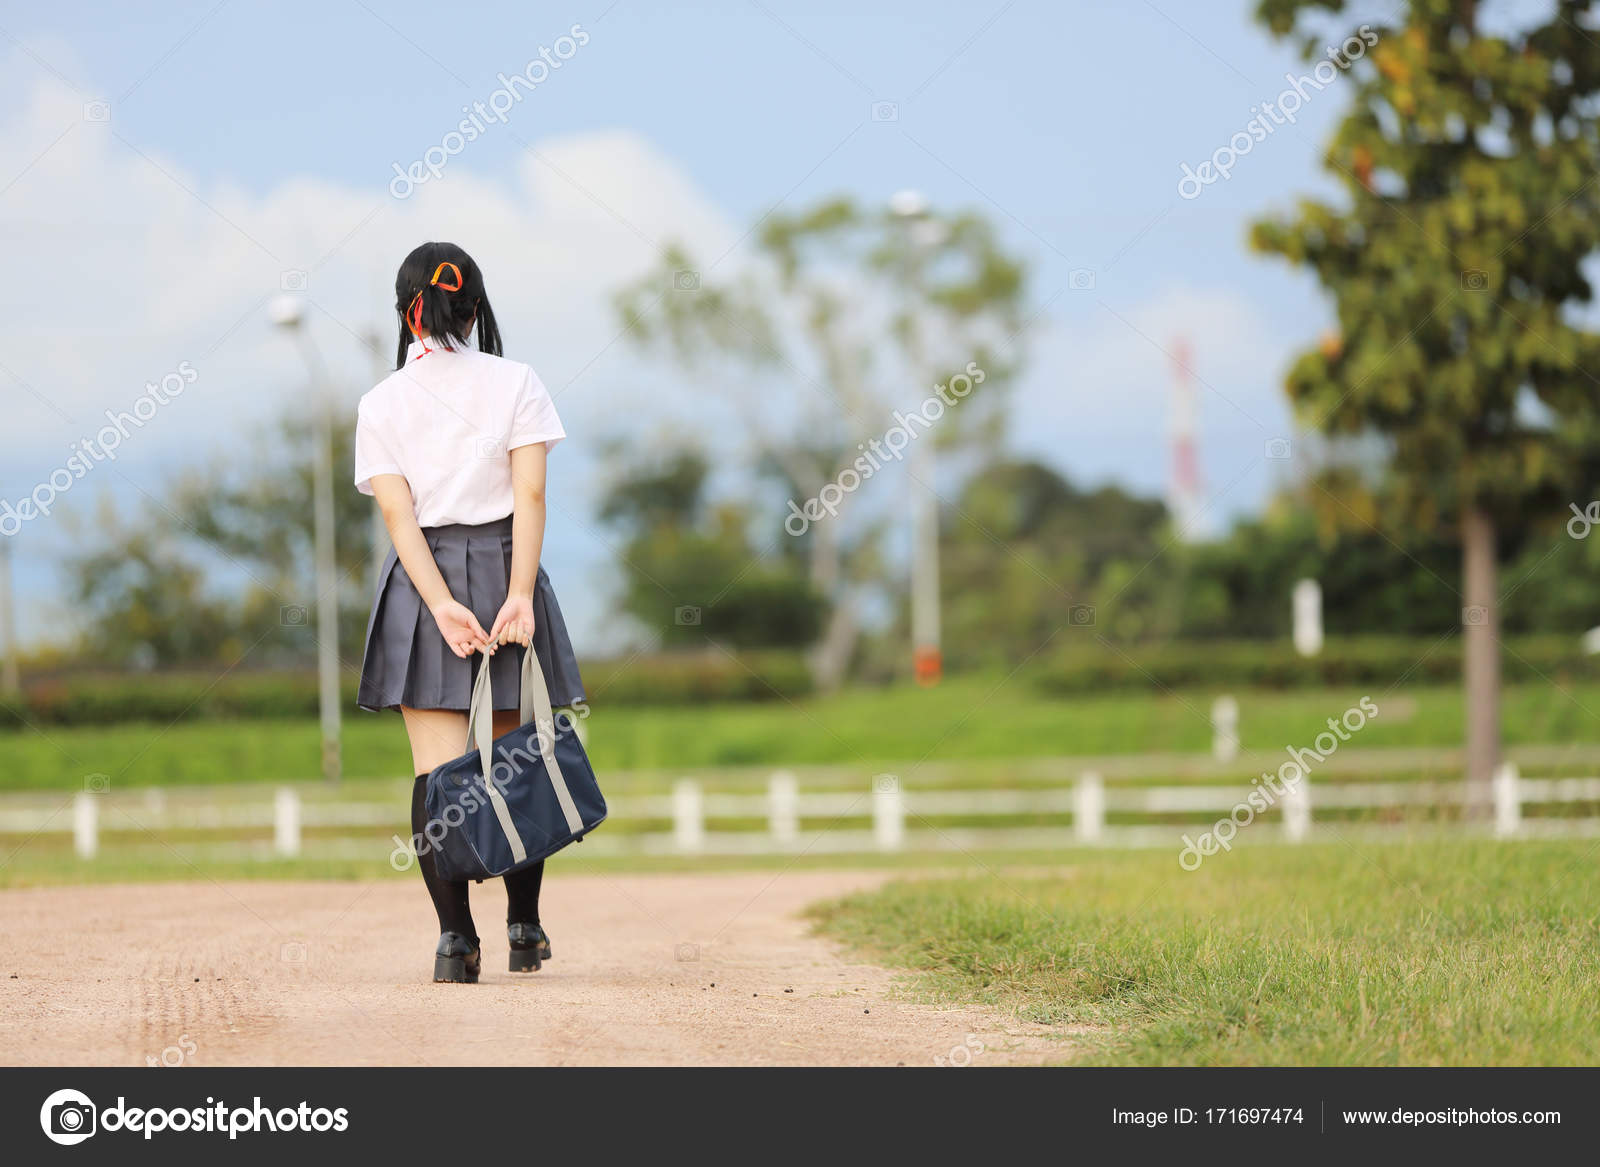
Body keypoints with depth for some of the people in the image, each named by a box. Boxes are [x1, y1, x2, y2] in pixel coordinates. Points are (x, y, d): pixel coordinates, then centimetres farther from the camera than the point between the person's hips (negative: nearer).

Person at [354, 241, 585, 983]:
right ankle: (525, 930, 16)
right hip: (504, 568, 0)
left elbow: (398, 514, -7)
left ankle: (455, 937, -10)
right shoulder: (515, 383, 1)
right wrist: (519, 595, -14)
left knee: (436, 772, -2)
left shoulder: (381, 403, 3)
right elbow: (530, 495, -9)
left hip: (421, 581, 0)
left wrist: (443, 608, -12)